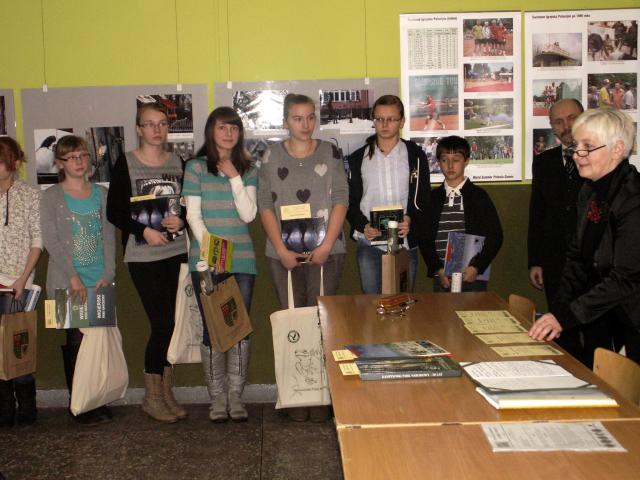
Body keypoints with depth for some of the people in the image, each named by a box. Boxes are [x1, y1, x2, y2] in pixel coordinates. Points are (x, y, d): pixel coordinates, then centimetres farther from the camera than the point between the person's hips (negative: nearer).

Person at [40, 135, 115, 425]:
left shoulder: (101, 194, 10)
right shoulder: (51, 197, 2)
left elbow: (108, 237, 7)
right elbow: (51, 241, -6)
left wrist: (108, 274, -5)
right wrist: (73, 276, -15)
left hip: (99, 282, 2)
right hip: (66, 284, -2)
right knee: (74, 342, -1)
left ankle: (98, 403, 13)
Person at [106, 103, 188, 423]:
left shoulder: (179, 163, 10)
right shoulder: (125, 164, 0)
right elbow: (114, 212, -4)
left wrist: (182, 220, -7)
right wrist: (143, 231, -16)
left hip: (178, 252, 4)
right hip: (143, 255, -4)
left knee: (174, 324, 5)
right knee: (162, 324, -6)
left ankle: (166, 392, 20)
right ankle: (151, 398, 10)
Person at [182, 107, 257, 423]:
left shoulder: (247, 170, 9)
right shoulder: (196, 168, 3)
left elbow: (248, 214, -2)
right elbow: (193, 215, -2)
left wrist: (234, 177, -7)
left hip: (242, 259, 2)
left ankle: (235, 395, 13)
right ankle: (217, 397, 12)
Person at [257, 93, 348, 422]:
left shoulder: (330, 154, 6)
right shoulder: (272, 157, 7)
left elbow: (341, 200, 1)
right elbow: (265, 205, 3)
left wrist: (326, 247, -8)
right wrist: (281, 251, -6)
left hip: (325, 253, 0)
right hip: (284, 255, 1)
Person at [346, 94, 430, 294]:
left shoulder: (415, 155, 5)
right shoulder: (359, 158, 8)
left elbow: (424, 199, 4)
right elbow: (350, 201, 7)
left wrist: (411, 220, -16)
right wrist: (363, 225, -12)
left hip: (405, 242, 0)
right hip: (369, 243, 1)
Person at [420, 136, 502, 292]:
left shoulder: (478, 196, 3)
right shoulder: (432, 198, 8)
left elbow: (495, 236, 1)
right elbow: (424, 238, 7)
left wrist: (477, 267, -10)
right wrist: (438, 270, -6)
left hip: (473, 276, -1)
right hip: (441, 278, 2)